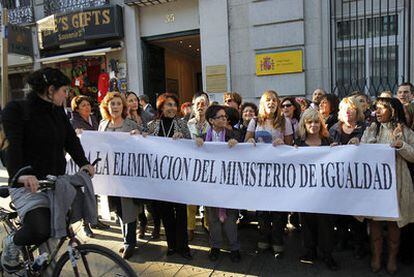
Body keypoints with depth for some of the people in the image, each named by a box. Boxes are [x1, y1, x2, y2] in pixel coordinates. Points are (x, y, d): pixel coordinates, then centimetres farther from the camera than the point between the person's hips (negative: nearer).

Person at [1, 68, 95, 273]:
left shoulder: (58, 112, 11)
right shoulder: (17, 110, -8)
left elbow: (71, 138, 2)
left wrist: (83, 163, -14)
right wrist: (20, 173, -38)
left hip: (55, 181, 7)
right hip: (29, 183, -6)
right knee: (40, 230, -22)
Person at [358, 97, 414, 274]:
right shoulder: (371, 130, 5)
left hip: (396, 183, 0)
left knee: (394, 222, 10)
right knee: (374, 220, 7)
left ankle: (392, 257, 27)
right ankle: (376, 255, 23)